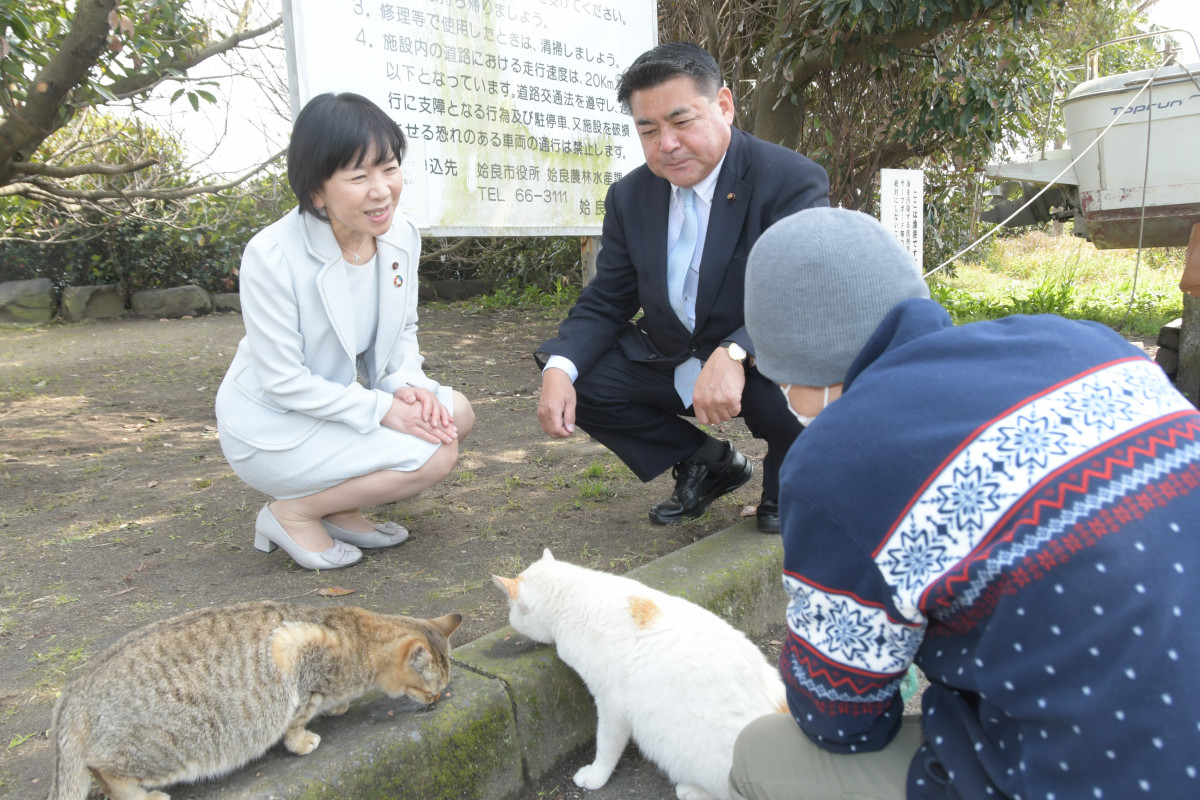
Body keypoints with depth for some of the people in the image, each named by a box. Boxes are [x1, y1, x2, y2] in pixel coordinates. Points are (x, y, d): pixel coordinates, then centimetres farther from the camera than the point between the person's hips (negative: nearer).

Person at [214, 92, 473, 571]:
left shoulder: (401, 235, -7)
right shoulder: (272, 256, -26)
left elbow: (404, 330, 6)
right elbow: (283, 382, -22)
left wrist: (407, 385, -14)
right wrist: (382, 409, -24)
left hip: (345, 397, 7)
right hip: (273, 428, -7)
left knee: (454, 415, -9)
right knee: (435, 455, -20)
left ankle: (340, 509, 6)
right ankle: (292, 513, -2)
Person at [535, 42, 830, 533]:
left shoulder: (792, 181, -17)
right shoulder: (630, 197, 0)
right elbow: (605, 304, 2)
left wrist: (735, 353, -48)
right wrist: (560, 369, -19)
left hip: (760, 364, -5)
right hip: (669, 362, 6)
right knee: (576, 378, -10)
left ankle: (785, 488, 3)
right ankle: (706, 463, 9)